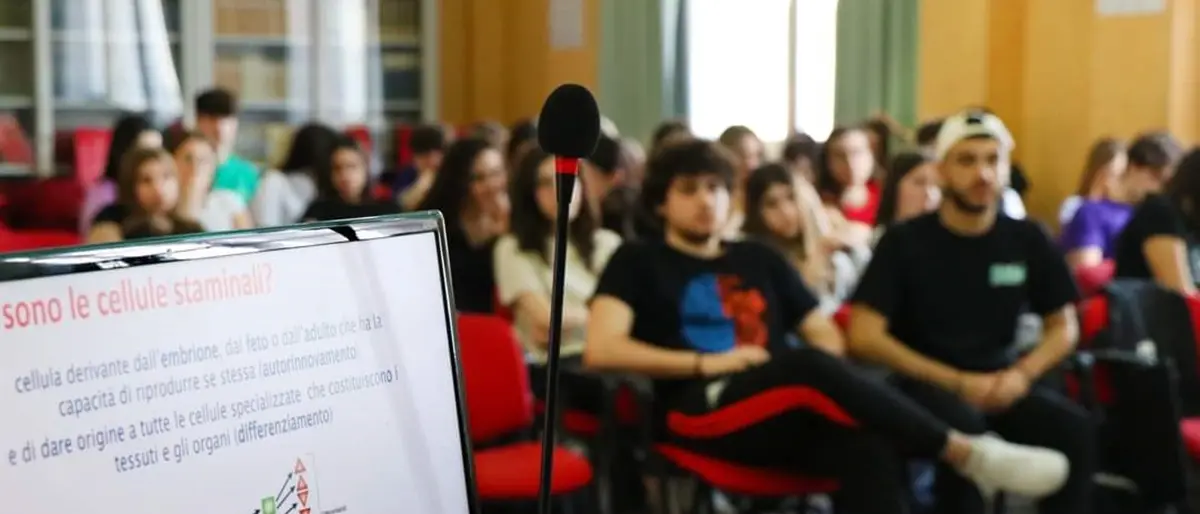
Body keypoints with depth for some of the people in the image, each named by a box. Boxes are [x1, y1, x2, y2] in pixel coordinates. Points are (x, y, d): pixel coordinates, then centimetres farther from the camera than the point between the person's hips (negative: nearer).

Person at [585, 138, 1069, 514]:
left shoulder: (759, 260, 25)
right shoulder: (639, 261, 11)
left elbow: (828, 337, 24)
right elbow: (601, 350, -4)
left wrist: (817, 384, -1)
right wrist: (708, 363, -10)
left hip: (787, 416, 4)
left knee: (869, 450, -32)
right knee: (811, 367, -34)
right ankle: (966, 452, -27)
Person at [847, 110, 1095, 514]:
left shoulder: (1027, 240, 4)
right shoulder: (905, 242, -5)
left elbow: (1063, 327, 13)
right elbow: (864, 337, -11)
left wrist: (1022, 374, -9)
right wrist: (958, 382, -16)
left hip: (1001, 381, 4)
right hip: (927, 383, -3)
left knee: (1075, 428, -24)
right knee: (964, 427, -36)